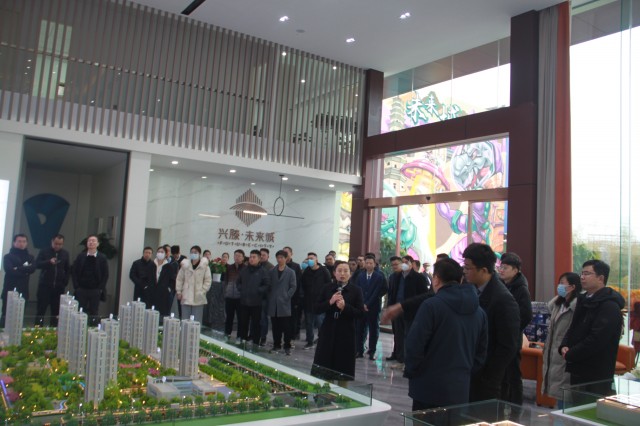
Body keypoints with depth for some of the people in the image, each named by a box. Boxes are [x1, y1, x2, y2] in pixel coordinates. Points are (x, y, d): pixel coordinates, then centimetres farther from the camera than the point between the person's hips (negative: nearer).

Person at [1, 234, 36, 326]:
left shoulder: (29, 257, 15)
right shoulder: (8, 256, 4)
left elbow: (33, 268, -4)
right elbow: (9, 269, -14)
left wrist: (18, 269, -13)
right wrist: (25, 270, -10)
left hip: (23, 291, 3)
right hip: (10, 290, -3)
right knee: (6, 315, -3)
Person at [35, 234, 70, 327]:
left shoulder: (65, 254, 10)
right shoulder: (44, 251, 2)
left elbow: (68, 269, 15)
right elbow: (37, 264, -7)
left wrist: (65, 281, 2)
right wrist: (49, 262, -23)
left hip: (59, 287, 2)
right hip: (45, 285, -2)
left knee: (56, 311, 2)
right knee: (41, 309, -2)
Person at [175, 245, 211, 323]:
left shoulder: (204, 266, -3)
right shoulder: (185, 265, 5)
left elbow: (208, 281, -2)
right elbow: (179, 279, 11)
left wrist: (202, 292, -10)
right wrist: (178, 291, 4)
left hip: (198, 298, -2)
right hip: (186, 297, 3)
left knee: (196, 321, 1)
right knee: (185, 319, 7)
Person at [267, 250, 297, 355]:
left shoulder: (290, 272, 3)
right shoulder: (272, 272, 10)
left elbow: (293, 287, 0)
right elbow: (269, 285, 11)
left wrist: (286, 297, -8)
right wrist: (270, 297, 1)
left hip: (284, 304, -3)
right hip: (273, 304, 3)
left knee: (286, 327, -1)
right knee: (275, 326, 8)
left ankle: (287, 347, 6)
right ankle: (277, 345, 19)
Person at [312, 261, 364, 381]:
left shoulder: (356, 290, -1)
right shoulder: (327, 288, 5)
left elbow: (361, 313, -5)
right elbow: (316, 309, 1)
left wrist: (345, 307, -19)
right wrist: (330, 302, -14)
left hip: (346, 334, -1)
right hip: (328, 332, 2)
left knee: (343, 370, 4)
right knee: (324, 369, 3)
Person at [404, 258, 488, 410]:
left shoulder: (431, 305, -13)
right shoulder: (479, 311, 7)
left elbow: (414, 345, -15)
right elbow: (481, 352, 12)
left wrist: (410, 372, 0)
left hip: (429, 388, -5)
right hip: (461, 389, 6)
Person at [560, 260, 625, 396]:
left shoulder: (609, 306, -15)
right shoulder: (584, 300, 15)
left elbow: (596, 340, -22)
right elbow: (573, 328, 20)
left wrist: (570, 355, -14)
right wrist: (564, 346, 0)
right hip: (578, 370, 9)